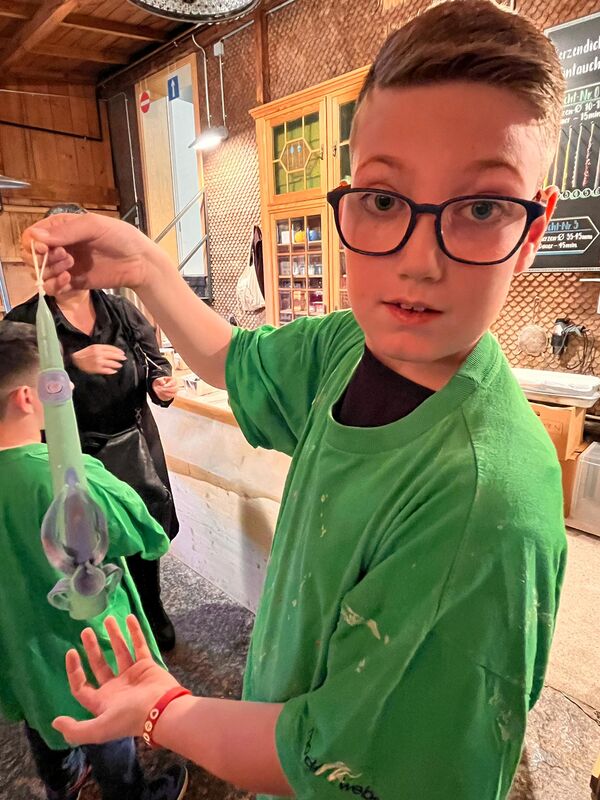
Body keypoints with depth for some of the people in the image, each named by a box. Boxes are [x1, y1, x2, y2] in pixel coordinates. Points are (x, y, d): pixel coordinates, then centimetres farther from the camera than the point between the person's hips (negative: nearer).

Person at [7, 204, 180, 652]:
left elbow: (154, 359, 9)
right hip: (72, 458, -2)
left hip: (134, 446, 3)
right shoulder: (26, 322, -5)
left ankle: (152, 610, 42)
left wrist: (161, 384, -12)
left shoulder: (122, 311, 3)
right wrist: (74, 364, -25)